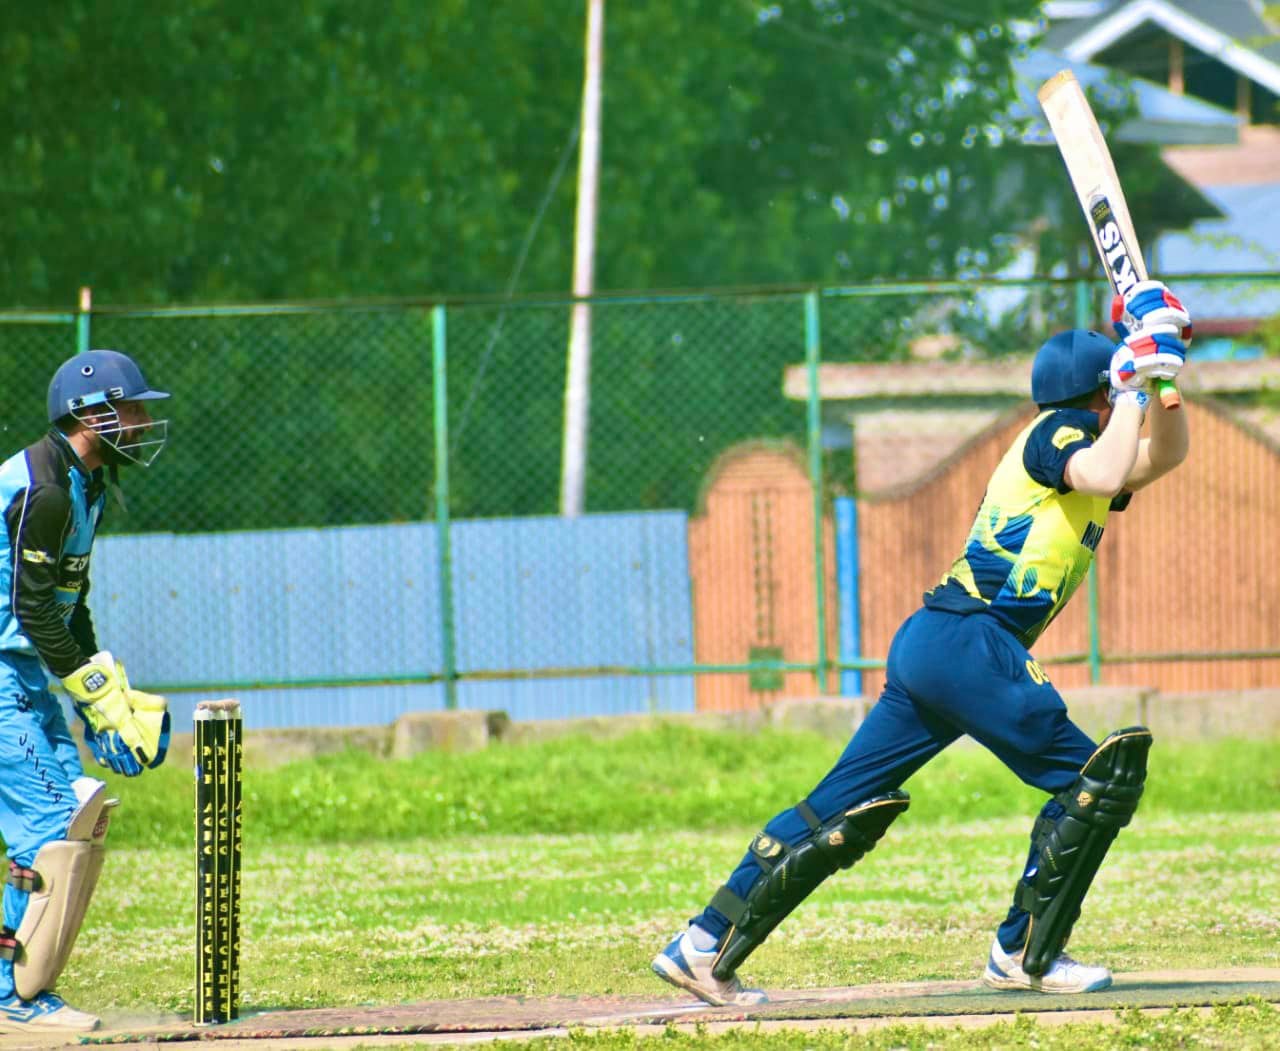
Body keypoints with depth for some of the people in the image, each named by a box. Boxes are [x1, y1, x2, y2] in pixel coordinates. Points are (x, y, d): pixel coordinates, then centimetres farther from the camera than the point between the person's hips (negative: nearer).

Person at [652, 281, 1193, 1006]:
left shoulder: (1083, 447, 25)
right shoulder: (1059, 430, -2)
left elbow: (1167, 455, 29)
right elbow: (1104, 475, -21)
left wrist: (1163, 373, 16)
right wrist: (1133, 388, -9)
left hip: (928, 645, 10)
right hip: (972, 641, -10)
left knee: (841, 811, 6)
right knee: (1097, 781, -2)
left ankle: (704, 947, 3)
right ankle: (1026, 954, 0)